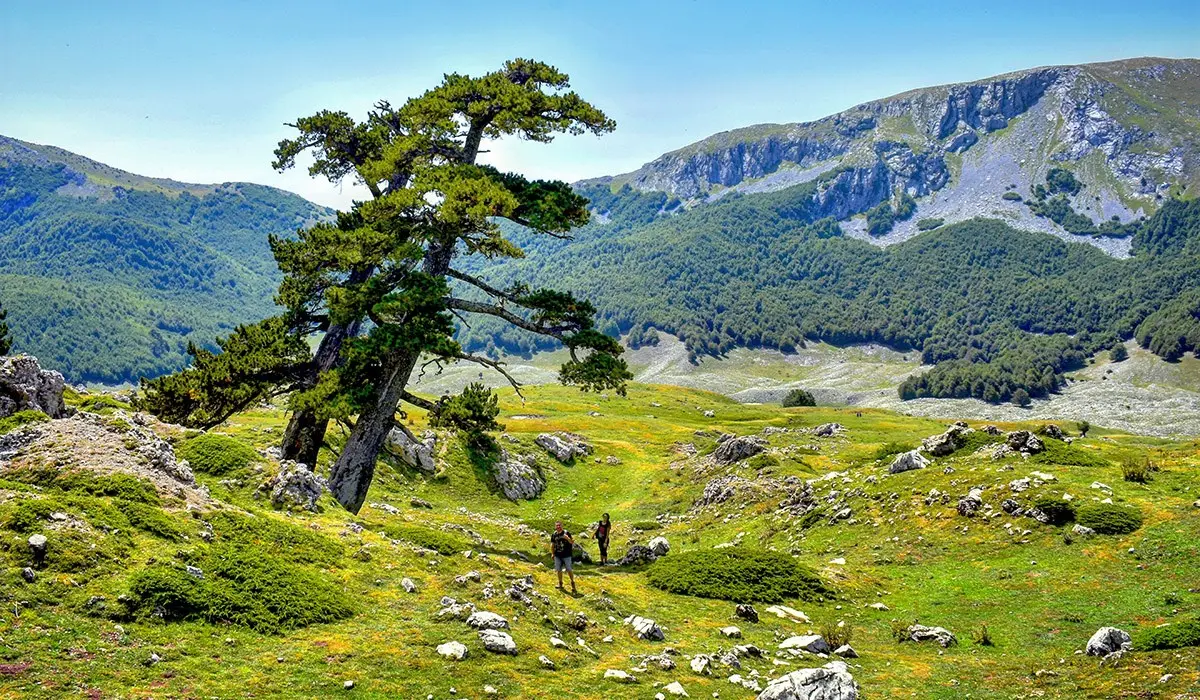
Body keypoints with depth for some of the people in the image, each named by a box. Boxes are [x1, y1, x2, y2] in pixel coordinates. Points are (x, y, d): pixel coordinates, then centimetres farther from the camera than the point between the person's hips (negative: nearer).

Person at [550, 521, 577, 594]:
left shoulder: (566, 533, -7)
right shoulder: (554, 535, 3)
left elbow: (572, 542, -14)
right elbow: (552, 545, 13)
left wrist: (567, 538, -32)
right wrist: (552, 553, 9)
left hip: (566, 555, -3)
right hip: (557, 556, 3)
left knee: (569, 570, -1)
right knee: (559, 570, 10)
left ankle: (572, 583, 13)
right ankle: (560, 583, 24)